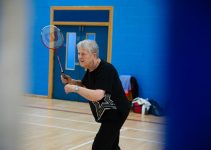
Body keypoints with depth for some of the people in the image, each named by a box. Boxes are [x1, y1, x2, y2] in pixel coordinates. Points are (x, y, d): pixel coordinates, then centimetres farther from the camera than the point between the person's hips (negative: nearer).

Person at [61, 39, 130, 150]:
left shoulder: (106, 70, -27)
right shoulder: (90, 69, 1)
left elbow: (97, 96, -40)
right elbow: (85, 85, 18)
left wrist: (75, 88, -38)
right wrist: (71, 81, -1)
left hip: (116, 113, -10)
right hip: (108, 113, 10)